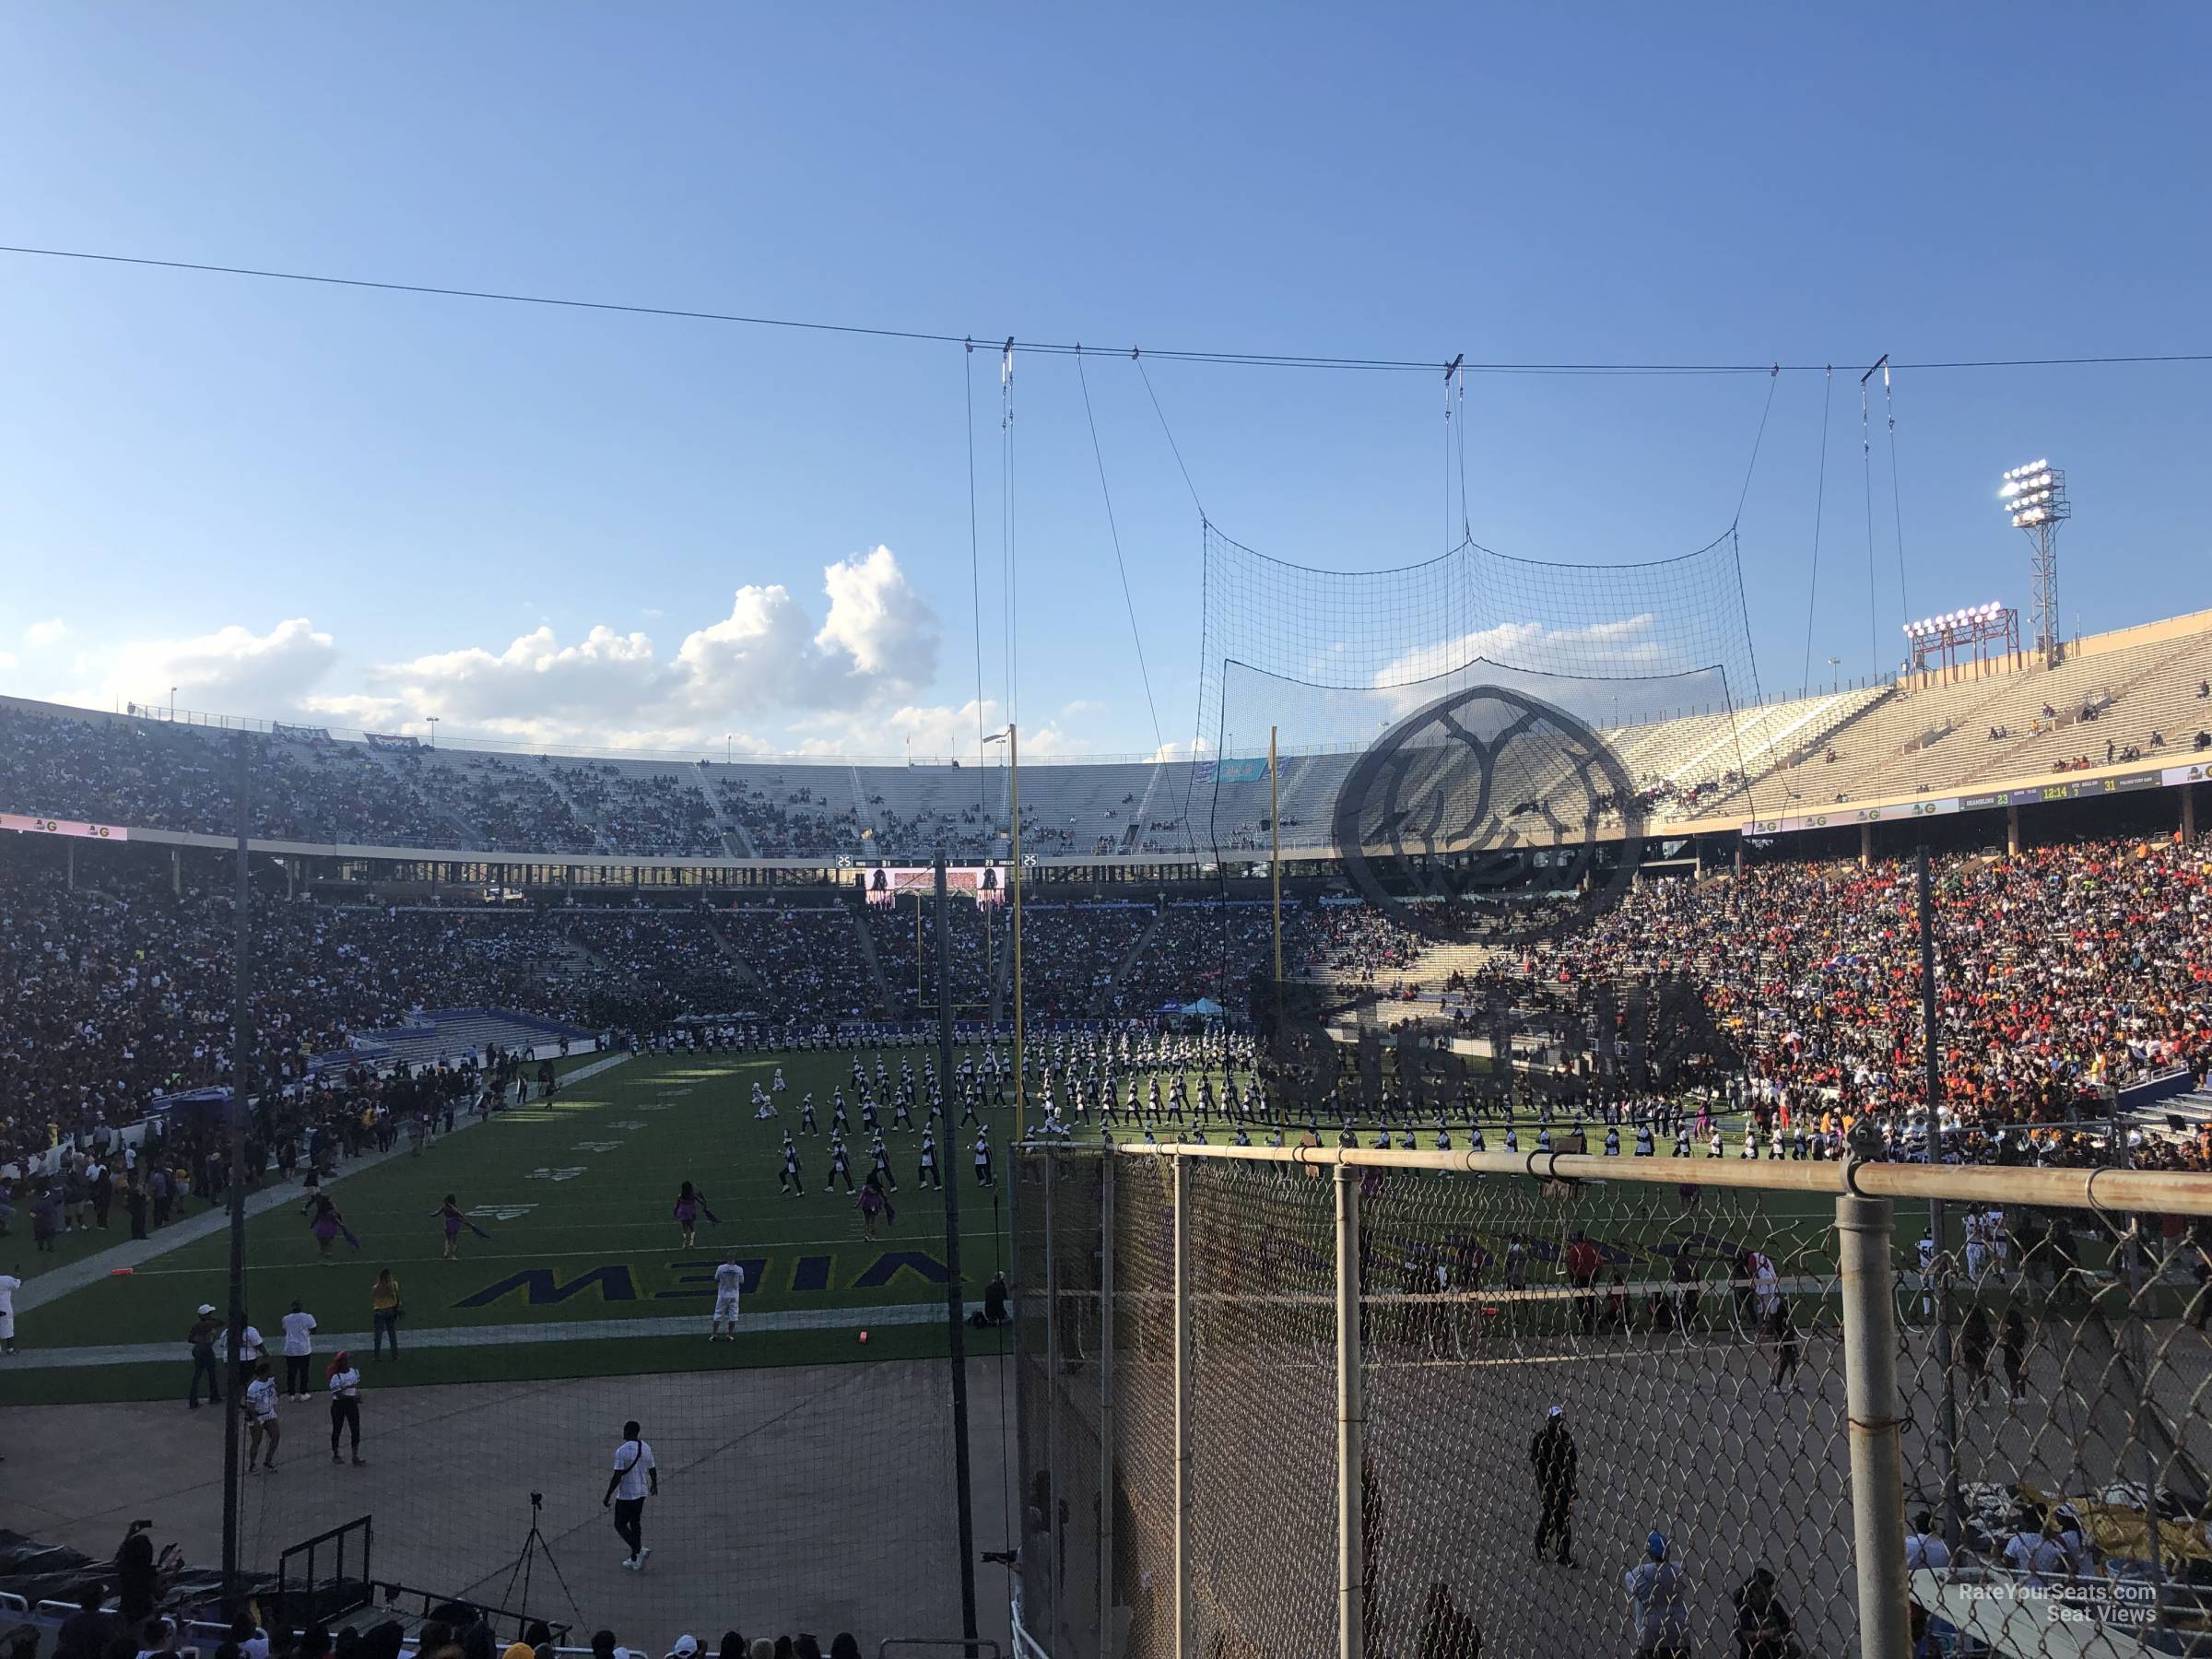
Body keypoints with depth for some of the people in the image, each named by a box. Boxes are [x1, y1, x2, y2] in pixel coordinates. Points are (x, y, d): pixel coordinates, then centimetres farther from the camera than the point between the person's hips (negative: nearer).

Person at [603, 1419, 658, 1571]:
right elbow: (653, 1471, 13)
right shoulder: (646, 1448, 4)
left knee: (620, 1525, 6)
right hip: (642, 1493, 7)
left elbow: (617, 1476, -20)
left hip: (626, 1495, -7)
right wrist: (655, 1486, 30)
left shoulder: (622, 1451, -18)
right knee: (635, 1524, 17)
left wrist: (608, 1496, -12)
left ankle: (639, 1550, -10)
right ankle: (635, 1560, 21)